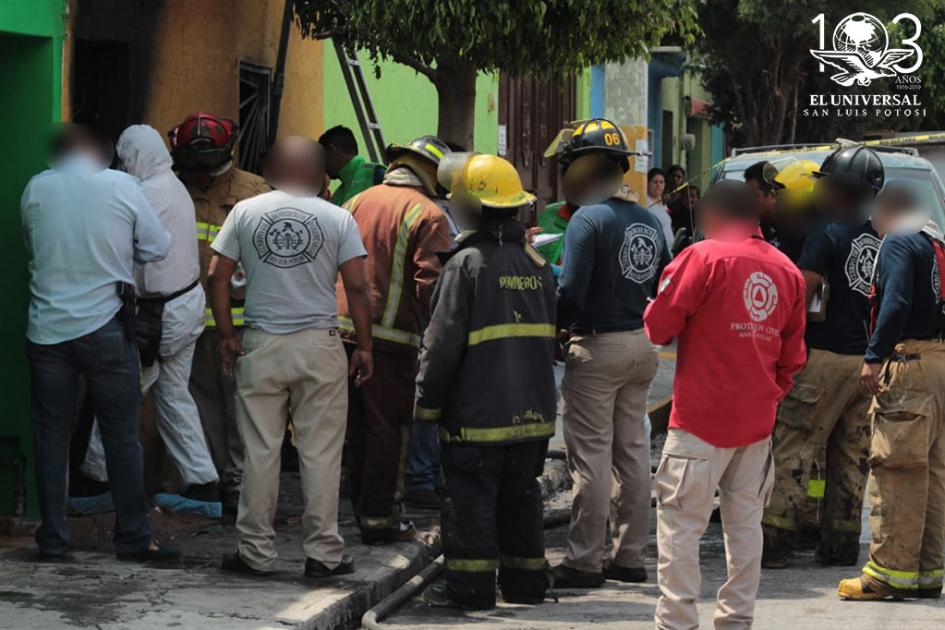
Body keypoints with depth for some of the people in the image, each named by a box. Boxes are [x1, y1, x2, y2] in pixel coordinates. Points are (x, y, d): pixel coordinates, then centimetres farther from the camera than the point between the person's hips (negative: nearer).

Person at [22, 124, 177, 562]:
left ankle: (52, 538, 10)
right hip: (105, 327, -2)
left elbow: (31, 247, 10)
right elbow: (156, 247, 1)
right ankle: (133, 537, 9)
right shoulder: (122, 186, -7)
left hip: (47, 328, 2)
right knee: (121, 435, 7)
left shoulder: (36, 188, -2)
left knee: (51, 435, 9)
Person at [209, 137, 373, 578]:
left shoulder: (245, 213, 3)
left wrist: (226, 336, 8)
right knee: (320, 454, 4)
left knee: (260, 452, 6)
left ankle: (256, 552, 10)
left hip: (261, 346, 1)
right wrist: (364, 347, 4)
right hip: (320, 346, -1)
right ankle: (323, 553, 6)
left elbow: (218, 278, 1)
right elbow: (356, 287, -3)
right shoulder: (338, 219, 0)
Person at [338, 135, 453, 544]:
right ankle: (380, 518, 4)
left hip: (343, 327, 6)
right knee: (389, 428, 2)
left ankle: (363, 509, 23)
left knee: (358, 426, 15)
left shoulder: (356, 203, 13)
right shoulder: (427, 215, -8)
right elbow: (430, 284, -15)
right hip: (390, 334, -6)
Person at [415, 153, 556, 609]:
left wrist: (427, 401, -5)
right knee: (521, 495, 15)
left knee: (471, 498, 0)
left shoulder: (467, 264, -13)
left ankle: (471, 586, 1)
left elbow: (443, 342, -13)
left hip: (479, 412, -7)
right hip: (532, 407, 7)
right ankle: (525, 582, 21)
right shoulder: (536, 263, 9)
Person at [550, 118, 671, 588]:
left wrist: (552, 328, -3)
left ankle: (585, 561, 0)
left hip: (597, 347, -7)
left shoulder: (589, 220, -14)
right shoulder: (649, 221, 10)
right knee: (632, 450, 12)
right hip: (642, 346, 8)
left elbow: (570, 293, -19)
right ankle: (630, 555, 18)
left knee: (591, 454, -3)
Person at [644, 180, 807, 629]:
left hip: (702, 418, -5)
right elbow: (792, 355, 12)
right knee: (745, 522, 12)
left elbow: (659, 327, -7)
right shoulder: (787, 271, 8)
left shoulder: (703, 258, -9)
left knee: (680, 524, -1)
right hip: (757, 421, 6)